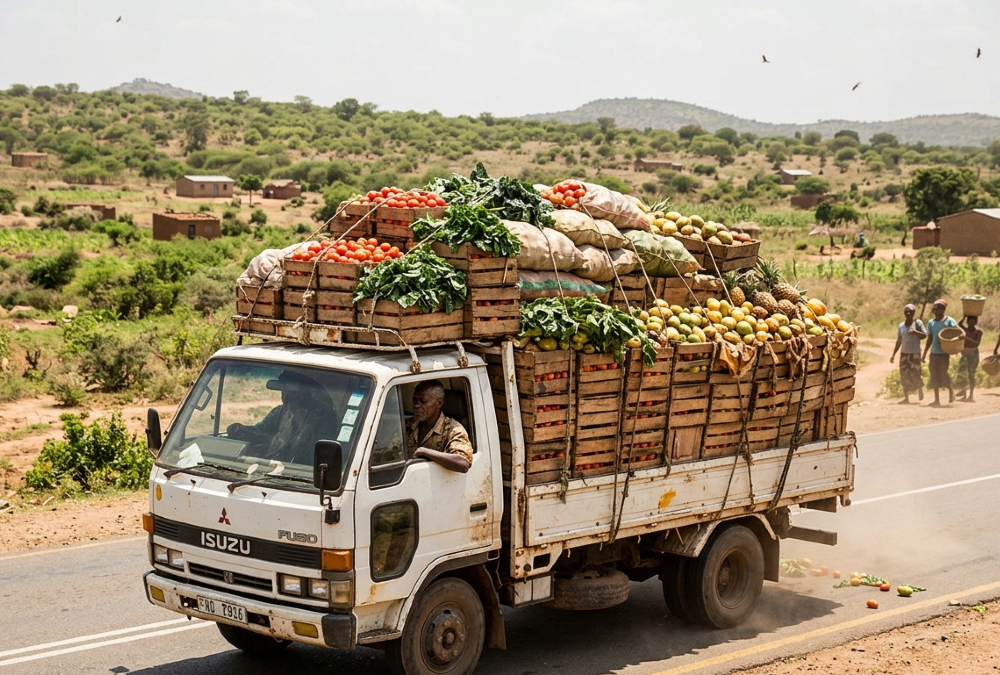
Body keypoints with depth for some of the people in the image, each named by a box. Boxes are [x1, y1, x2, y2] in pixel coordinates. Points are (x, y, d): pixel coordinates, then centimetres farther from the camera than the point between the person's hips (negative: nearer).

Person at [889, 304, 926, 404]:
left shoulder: (918, 323, -2)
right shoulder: (901, 326, 11)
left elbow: (924, 335, -7)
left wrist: (915, 332, -26)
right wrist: (893, 354, 14)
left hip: (915, 353, -4)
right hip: (904, 353, 4)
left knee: (915, 373, -4)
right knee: (904, 375, 1)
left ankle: (920, 390, 26)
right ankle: (906, 397, 5)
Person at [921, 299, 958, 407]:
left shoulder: (949, 321, -4)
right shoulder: (931, 323, 9)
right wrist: (924, 355, 11)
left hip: (945, 353, -5)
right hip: (934, 353, 5)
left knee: (943, 374, -10)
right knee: (934, 376, 3)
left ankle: (951, 390, 18)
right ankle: (937, 400, 9)